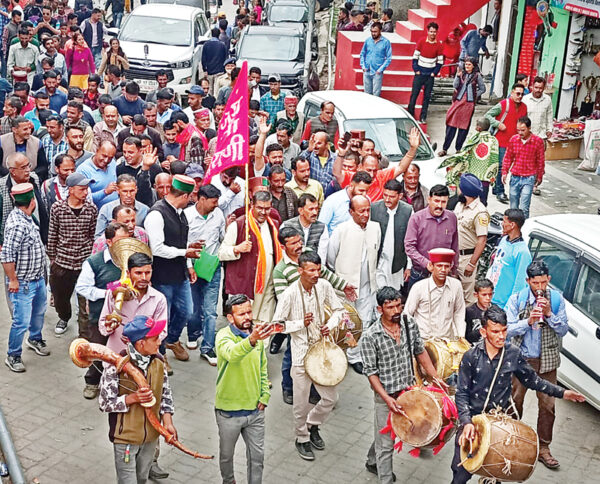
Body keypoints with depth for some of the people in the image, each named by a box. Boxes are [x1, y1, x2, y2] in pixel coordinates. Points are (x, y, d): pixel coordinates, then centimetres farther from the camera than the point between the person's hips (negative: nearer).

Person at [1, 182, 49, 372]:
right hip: (23, 284, -9)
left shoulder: (25, 217, 2)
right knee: (22, 322, 0)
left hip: (38, 278, 9)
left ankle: (35, 339, 49)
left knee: (39, 312, 27)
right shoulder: (17, 225, -28)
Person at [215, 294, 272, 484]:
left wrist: (264, 396, 3)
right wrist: (251, 340, -60)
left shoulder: (257, 333, 1)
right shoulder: (224, 336, -18)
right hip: (229, 412, -4)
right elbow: (231, 354, -43)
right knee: (227, 454, 18)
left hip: (255, 410, 4)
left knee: (257, 455, 11)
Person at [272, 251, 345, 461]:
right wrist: (301, 323, -22)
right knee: (301, 404, 7)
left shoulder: (324, 286, -5)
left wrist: (330, 325, -9)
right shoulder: (289, 294, -17)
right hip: (302, 355, -4)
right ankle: (302, 438, 32)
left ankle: (312, 424, 40)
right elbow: (277, 325, -11)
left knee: (330, 398, 12)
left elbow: (338, 309, 10)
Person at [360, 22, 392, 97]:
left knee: (376, 95, -5)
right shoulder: (368, 40, 5)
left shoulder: (386, 42, -5)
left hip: (377, 73, -3)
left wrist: (381, 69, -11)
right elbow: (362, 54, 14)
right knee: (367, 93, 11)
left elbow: (389, 58, -3)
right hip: (366, 71, 3)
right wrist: (363, 66, 2)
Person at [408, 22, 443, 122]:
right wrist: (416, 70, -5)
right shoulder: (421, 41, -2)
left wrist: (434, 73, -3)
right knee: (414, 94, -2)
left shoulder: (439, 45, 0)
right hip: (419, 73, -1)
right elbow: (415, 57, 1)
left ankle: (423, 117, 10)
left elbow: (440, 61, 5)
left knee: (427, 96, 4)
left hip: (430, 75, 1)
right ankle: (409, 115, 7)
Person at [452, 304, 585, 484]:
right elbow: (462, 393, -7)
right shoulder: (471, 356, -9)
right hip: (471, 419, -1)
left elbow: (531, 380, 12)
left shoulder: (514, 354, -3)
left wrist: (561, 392, 7)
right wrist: (466, 422, -20)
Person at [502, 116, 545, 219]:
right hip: (515, 177, 3)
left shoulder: (538, 141, -6)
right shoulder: (513, 139, 1)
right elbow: (508, 157, 12)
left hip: (529, 178, -3)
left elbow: (540, 160, 3)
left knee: (523, 208, -12)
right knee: (513, 208, 11)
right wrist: (504, 172, 5)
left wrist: (539, 177, 7)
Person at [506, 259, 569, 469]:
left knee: (547, 404, 5)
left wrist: (550, 314, -20)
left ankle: (543, 448, 18)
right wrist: (528, 321, -25)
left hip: (547, 361, 1)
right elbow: (508, 330, -10)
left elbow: (563, 330, -4)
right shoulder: (517, 299, -8)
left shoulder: (557, 299, -4)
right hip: (521, 358, -1)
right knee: (515, 401, 9)